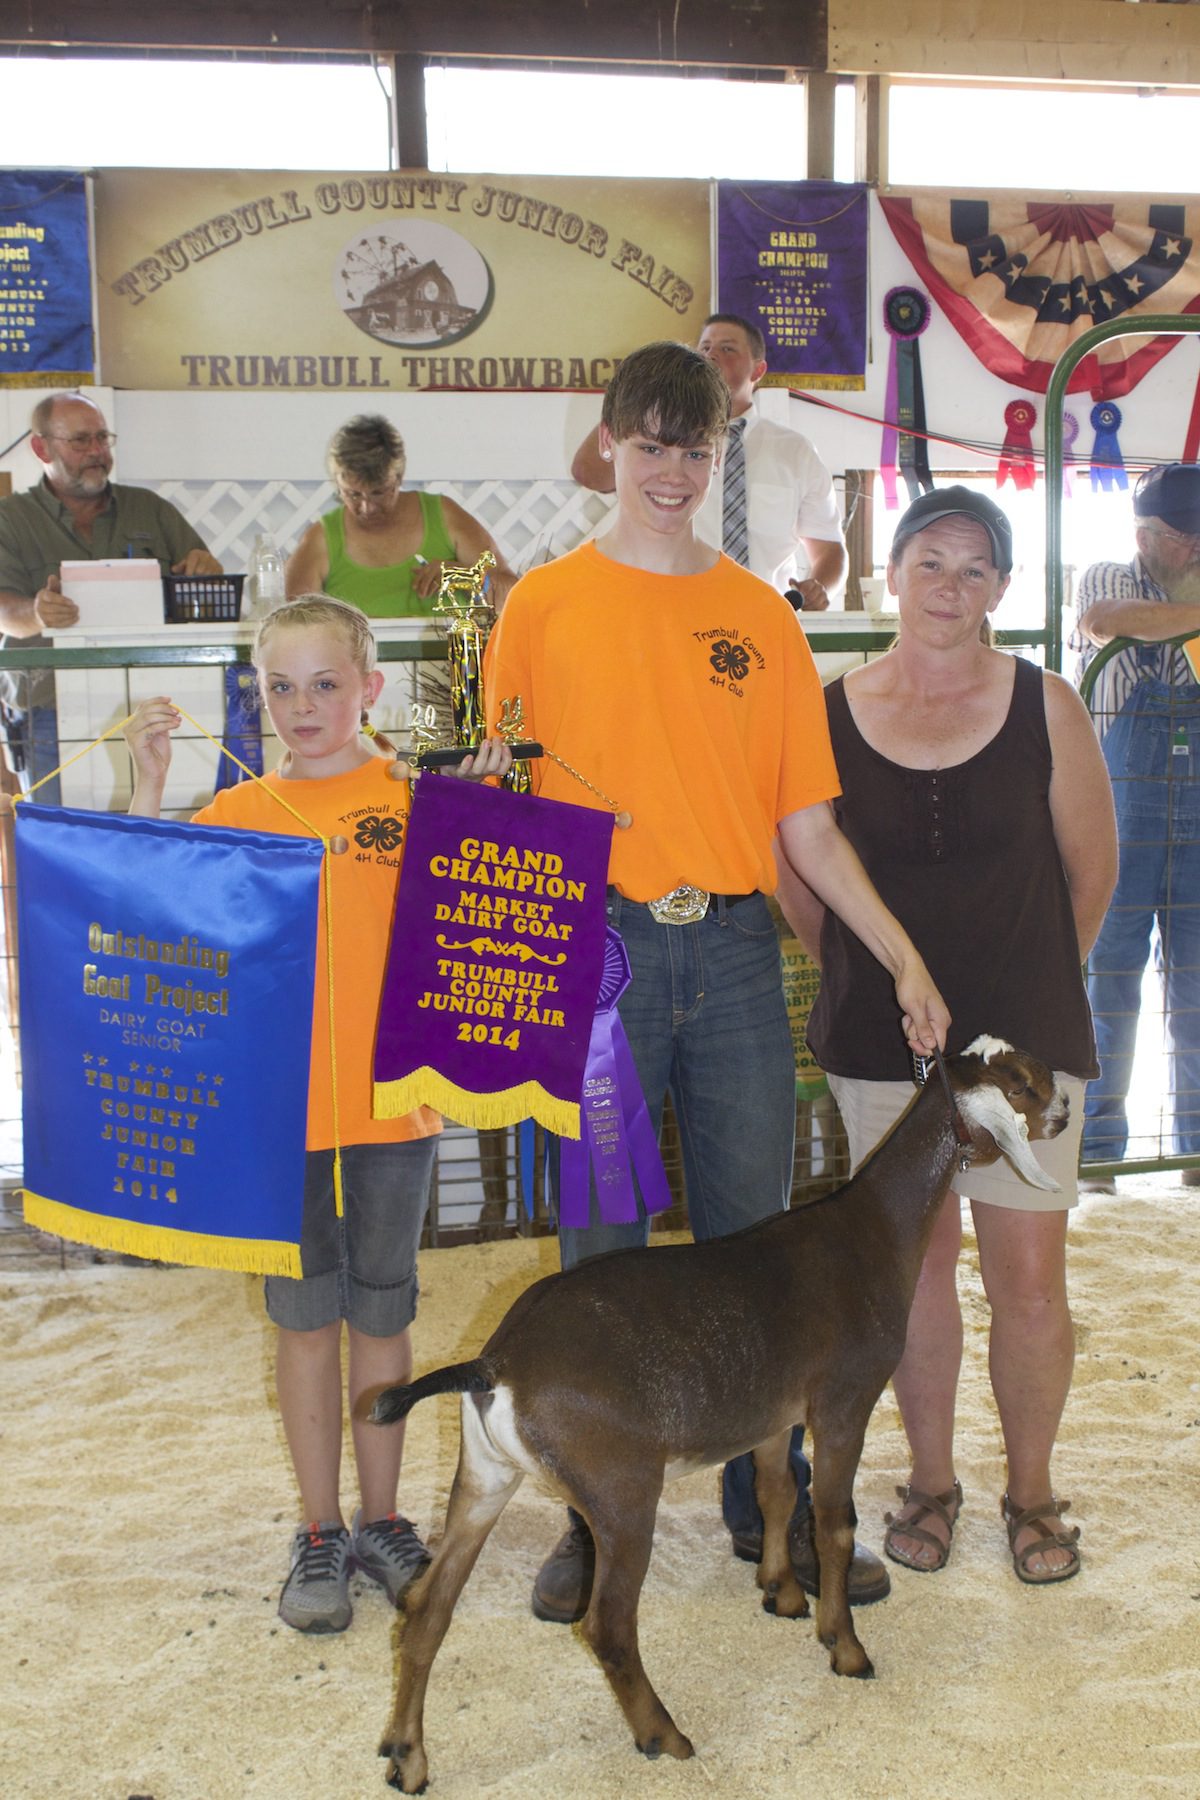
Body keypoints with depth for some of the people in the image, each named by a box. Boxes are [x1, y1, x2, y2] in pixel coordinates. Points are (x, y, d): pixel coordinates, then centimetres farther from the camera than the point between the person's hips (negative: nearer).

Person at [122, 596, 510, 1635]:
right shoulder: (237, 815, 4)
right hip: (279, 1107, 1)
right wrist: (149, 792, -10)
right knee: (305, 1317, 10)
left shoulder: (416, 800, 0)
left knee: (381, 1313, 12)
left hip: (392, 1102, -1)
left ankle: (381, 1520, 28)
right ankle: (320, 1534, 24)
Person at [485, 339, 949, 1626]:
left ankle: (769, 1504, 23)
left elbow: (806, 819, 9)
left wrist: (902, 955, 3)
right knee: (602, 1241, 5)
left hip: (734, 948, 2)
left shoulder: (758, 613, 10)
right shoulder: (545, 606, 5)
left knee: (751, 1233, 8)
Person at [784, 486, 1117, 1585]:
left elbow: (1091, 862, 7)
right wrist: (858, 969, 9)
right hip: (882, 1039, 1)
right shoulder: (831, 713, 0)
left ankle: (1032, 1490, 24)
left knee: (1029, 1274, 2)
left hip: (1025, 1037, -1)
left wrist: (1036, 978, 12)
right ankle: (931, 1480, 29)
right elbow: (792, 869, 9)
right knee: (917, 1262, 11)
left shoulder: (1044, 705, -2)